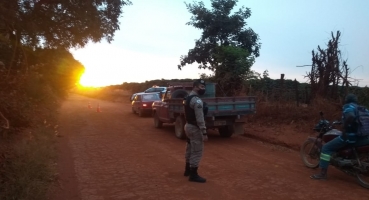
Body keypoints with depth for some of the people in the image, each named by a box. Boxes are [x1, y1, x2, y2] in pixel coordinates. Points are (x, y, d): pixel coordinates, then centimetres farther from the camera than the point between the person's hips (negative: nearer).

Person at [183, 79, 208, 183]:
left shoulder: (188, 98, 11)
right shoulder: (197, 100, -22)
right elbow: (200, 119, -25)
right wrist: (204, 133, -23)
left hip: (188, 125, 10)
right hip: (195, 128, -10)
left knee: (190, 149, 21)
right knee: (197, 151, -2)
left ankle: (188, 169, 34)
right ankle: (193, 174, 5)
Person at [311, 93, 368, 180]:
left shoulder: (347, 106, -7)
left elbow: (351, 117, -30)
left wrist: (345, 129, -20)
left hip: (350, 136, -9)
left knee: (326, 148, -4)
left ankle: (323, 173, -8)